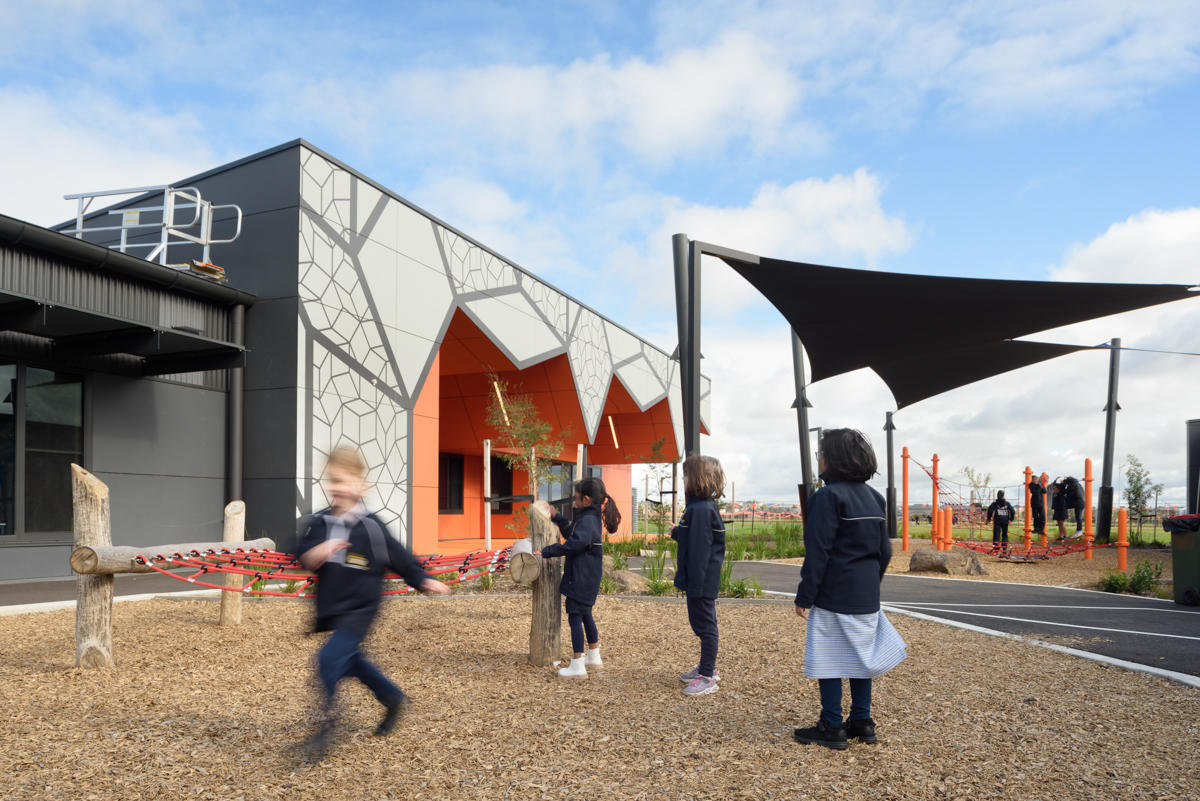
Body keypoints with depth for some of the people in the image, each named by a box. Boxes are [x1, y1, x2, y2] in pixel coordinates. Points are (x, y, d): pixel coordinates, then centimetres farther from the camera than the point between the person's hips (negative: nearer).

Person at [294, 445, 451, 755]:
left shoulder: (370, 526, -11)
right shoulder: (318, 522, 0)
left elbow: (398, 556, -2)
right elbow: (303, 555, 1)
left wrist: (424, 580, 2)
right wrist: (315, 554, -21)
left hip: (359, 609, -6)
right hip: (330, 610, 6)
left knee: (330, 658, -19)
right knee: (352, 662, 18)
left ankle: (325, 726, -6)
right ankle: (394, 698, 40)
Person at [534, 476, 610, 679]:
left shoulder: (587, 521, -21)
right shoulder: (590, 518, 12)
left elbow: (575, 543, -35)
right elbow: (571, 533, 28)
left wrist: (547, 552, -29)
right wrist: (556, 517, 27)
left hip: (582, 579, -11)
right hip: (587, 578, 11)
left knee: (575, 618, -5)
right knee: (585, 616, 20)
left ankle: (577, 666, -2)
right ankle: (594, 658, 31)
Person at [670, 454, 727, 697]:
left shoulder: (701, 509, -22)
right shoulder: (703, 506, 10)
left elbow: (699, 549, -24)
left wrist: (695, 585, -23)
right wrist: (677, 533, 12)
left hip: (702, 581, -11)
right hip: (702, 581, 11)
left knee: (705, 625, -1)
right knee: (701, 623, 20)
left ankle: (707, 678, 8)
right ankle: (706, 667, 34)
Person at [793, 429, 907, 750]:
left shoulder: (828, 495, -15)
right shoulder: (873, 497, 10)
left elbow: (818, 551, -17)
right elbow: (884, 550, 14)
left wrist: (804, 596, -12)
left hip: (834, 594, -8)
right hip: (867, 596, 8)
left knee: (830, 658, 1)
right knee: (861, 653, 15)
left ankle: (832, 728, 8)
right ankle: (861, 722, 22)